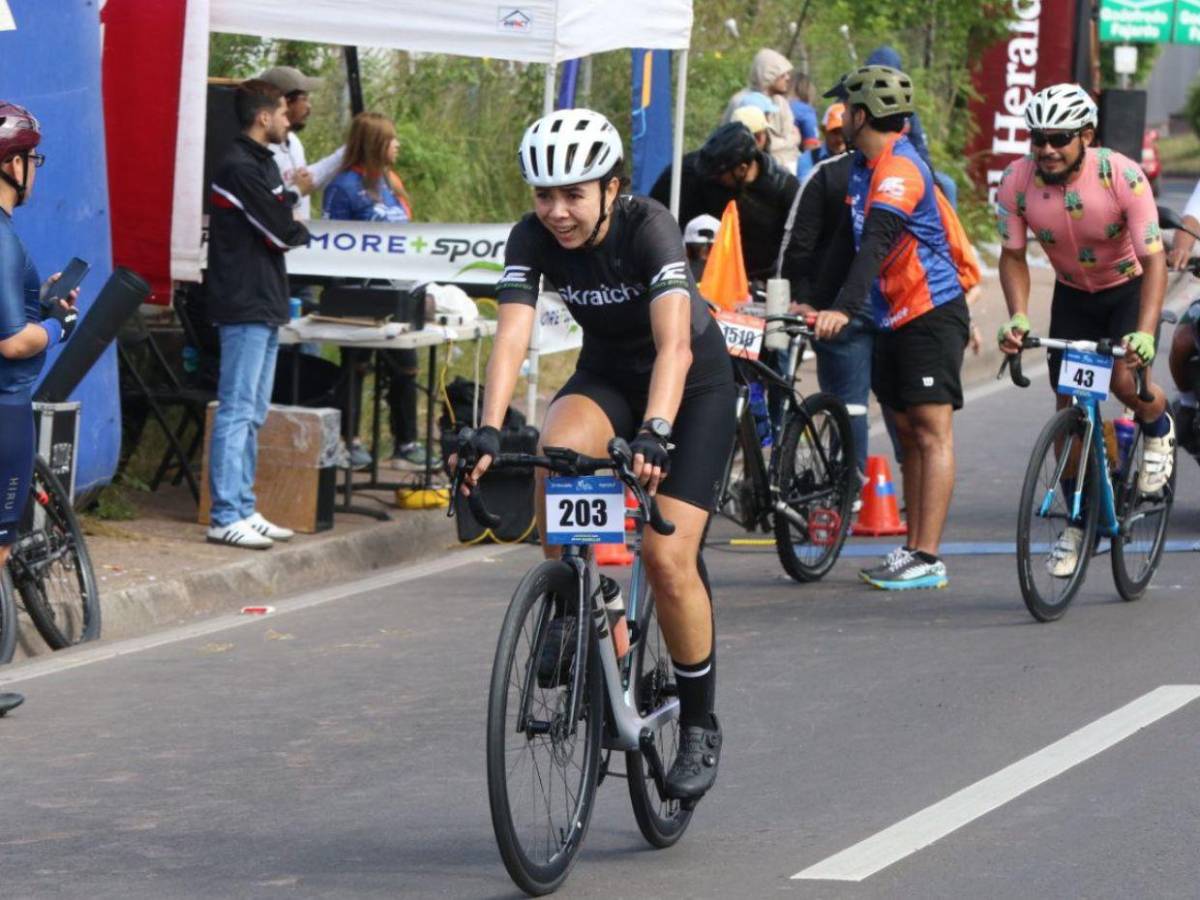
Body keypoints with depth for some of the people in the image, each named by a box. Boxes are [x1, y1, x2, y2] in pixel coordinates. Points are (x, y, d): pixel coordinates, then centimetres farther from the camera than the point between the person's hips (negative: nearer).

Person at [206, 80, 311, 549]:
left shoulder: (263, 164, 18)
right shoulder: (241, 168, -15)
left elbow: (280, 229, 18)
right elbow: (283, 234, -16)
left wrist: (290, 225, -2)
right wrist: (300, 227, 3)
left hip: (264, 304, 11)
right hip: (244, 304, -11)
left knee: (253, 414, 12)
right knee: (238, 411, -10)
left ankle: (243, 510, 17)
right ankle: (226, 517, -11)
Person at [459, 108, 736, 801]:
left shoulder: (649, 228, -30)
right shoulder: (533, 239, -18)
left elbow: (675, 345, -41)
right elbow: (513, 336, -27)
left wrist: (654, 434, -56)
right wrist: (489, 432, -42)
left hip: (696, 383, -4)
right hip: (607, 373, 4)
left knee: (668, 558, -15)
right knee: (555, 459, -32)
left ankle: (701, 726, 4)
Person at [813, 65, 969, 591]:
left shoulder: (900, 168, -19)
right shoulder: (864, 167, 12)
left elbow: (876, 243, -31)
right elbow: (848, 241, 18)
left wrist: (844, 309, -40)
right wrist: (818, 304, 15)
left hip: (931, 313, -10)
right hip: (894, 318, 10)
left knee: (931, 431, -9)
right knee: (909, 433, 10)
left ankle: (927, 559, -12)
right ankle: (913, 549, 12)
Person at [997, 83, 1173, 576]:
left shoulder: (1123, 177, -30)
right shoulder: (1017, 182, -21)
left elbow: (1154, 261, -30)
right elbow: (1013, 255, -10)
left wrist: (1145, 334, -42)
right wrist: (1018, 317, -28)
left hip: (1129, 286, -3)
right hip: (1073, 294, 3)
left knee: (1127, 380, -25)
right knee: (1069, 406, -1)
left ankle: (1159, 429, 11)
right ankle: (1077, 521, 14)